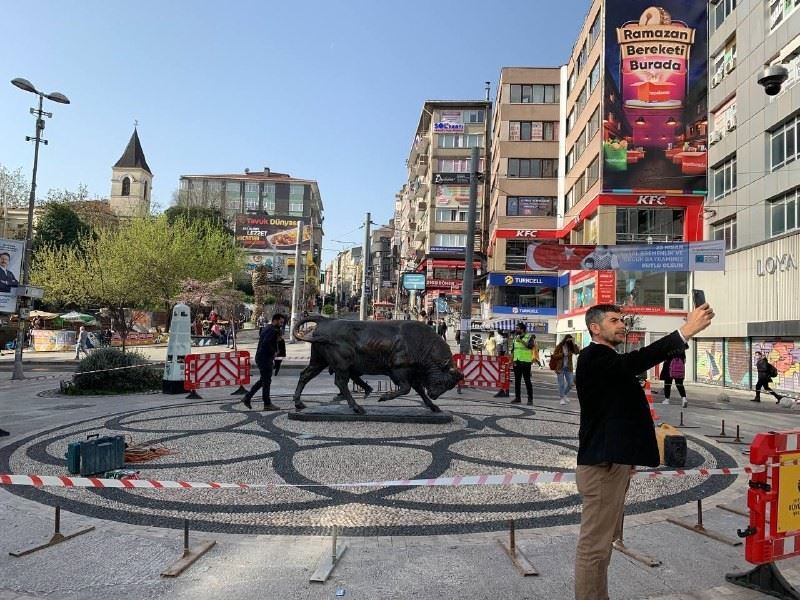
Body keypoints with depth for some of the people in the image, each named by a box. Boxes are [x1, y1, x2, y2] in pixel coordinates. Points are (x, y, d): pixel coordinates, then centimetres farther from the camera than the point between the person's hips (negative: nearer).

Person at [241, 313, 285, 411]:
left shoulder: (266, 328, 15)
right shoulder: (273, 330, -17)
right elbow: (266, 343, -30)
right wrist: (274, 352, -16)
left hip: (260, 357, 10)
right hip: (265, 359, -10)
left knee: (263, 380, 19)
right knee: (266, 381, 0)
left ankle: (247, 397, 20)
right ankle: (267, 404, 8)